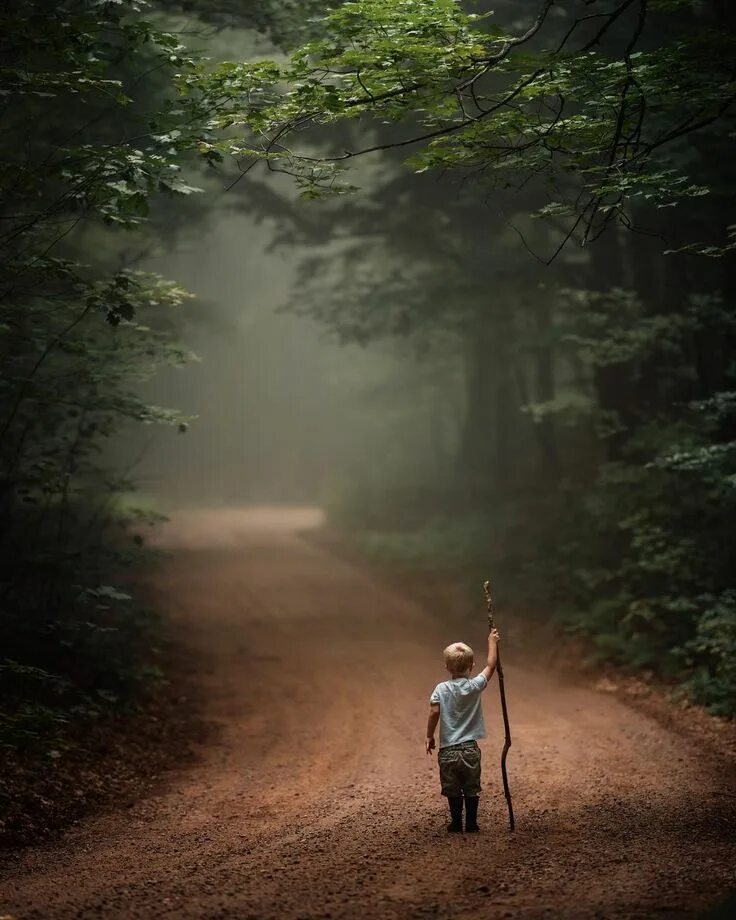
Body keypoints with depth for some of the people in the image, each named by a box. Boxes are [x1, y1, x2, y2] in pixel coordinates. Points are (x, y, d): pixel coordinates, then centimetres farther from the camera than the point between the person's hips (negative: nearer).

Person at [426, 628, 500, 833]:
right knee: (471, 790, 10)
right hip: (470, 749, 0)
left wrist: (430, 736, -2)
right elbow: (491, 665, 6)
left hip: (448, 750, 0)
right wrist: (492, 642, 18)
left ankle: (456, 824, 13)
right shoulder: (475, 686, -5)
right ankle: (471, 824, 13)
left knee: (453, 791, 9)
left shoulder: (441, 689, -6)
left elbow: (434, 712, -14)